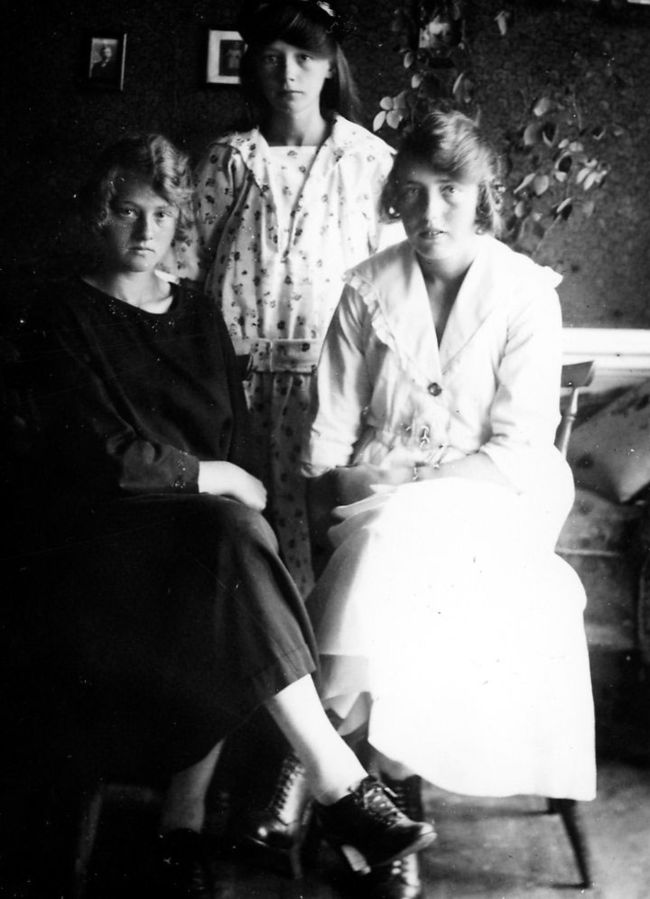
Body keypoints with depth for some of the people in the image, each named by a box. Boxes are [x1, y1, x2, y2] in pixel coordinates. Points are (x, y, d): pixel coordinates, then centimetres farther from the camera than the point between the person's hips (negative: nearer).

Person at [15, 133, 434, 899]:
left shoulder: (199, 317, 19)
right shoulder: (65, 317, 3)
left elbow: (240, 447, 14)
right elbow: (104, 456, -10)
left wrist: (239, 490, -7)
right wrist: (216, 479, -6)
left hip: (202, 531, 4)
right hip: (104, 538, -4)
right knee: (230, 535, -34)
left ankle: (183, 821, -18)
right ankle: (340, 785, -34)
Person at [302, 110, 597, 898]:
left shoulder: (525, 293, -4)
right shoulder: (367, 288, 4)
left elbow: (520, 448, -9)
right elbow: (332, 426, 3)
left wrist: (414, 484, -19)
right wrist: (329, 513, -12)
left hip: (487, 496, -2)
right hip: (381, 501, 2)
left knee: (401, 545, -33)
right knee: (392, 555, -30)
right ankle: (399, 798, -18)